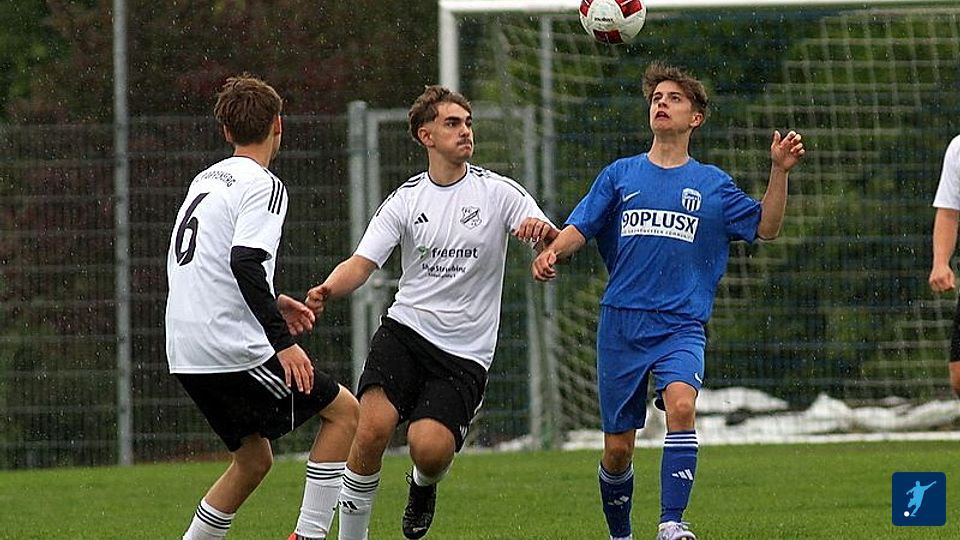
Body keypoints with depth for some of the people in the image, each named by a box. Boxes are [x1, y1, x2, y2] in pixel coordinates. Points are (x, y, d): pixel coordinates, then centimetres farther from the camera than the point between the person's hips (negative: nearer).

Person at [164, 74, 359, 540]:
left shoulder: (206, 180, 17)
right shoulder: (262, 186, -9)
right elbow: (245, 263, -23)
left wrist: (272, 304, 29)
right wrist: (283, 342, -24)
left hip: (186, 355, 8)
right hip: (232, 350, -8)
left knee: (254, 459, 19)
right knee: (343, 410, 4)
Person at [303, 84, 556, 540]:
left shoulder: (498, 192, 2)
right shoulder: (406, 200, 7)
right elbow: (363, 263, -1)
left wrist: (541, 229, -32)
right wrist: (328, 290, -23)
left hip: (465, 353, -1)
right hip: (405, 331, 1)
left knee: (429, 447, -22)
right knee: (374, 426, -23)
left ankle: (423, 486, 17)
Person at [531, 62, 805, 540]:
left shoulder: (712, 184, 11)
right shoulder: (620, 175, 11)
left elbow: (766, 228, 9)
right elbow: (579, 227, 5)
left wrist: (780, 172, -4)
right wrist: (553, 251, -16)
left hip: (681, 326, -1)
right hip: (621, 323, 1)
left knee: (681, 405, -30)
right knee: (617, 448, 3)